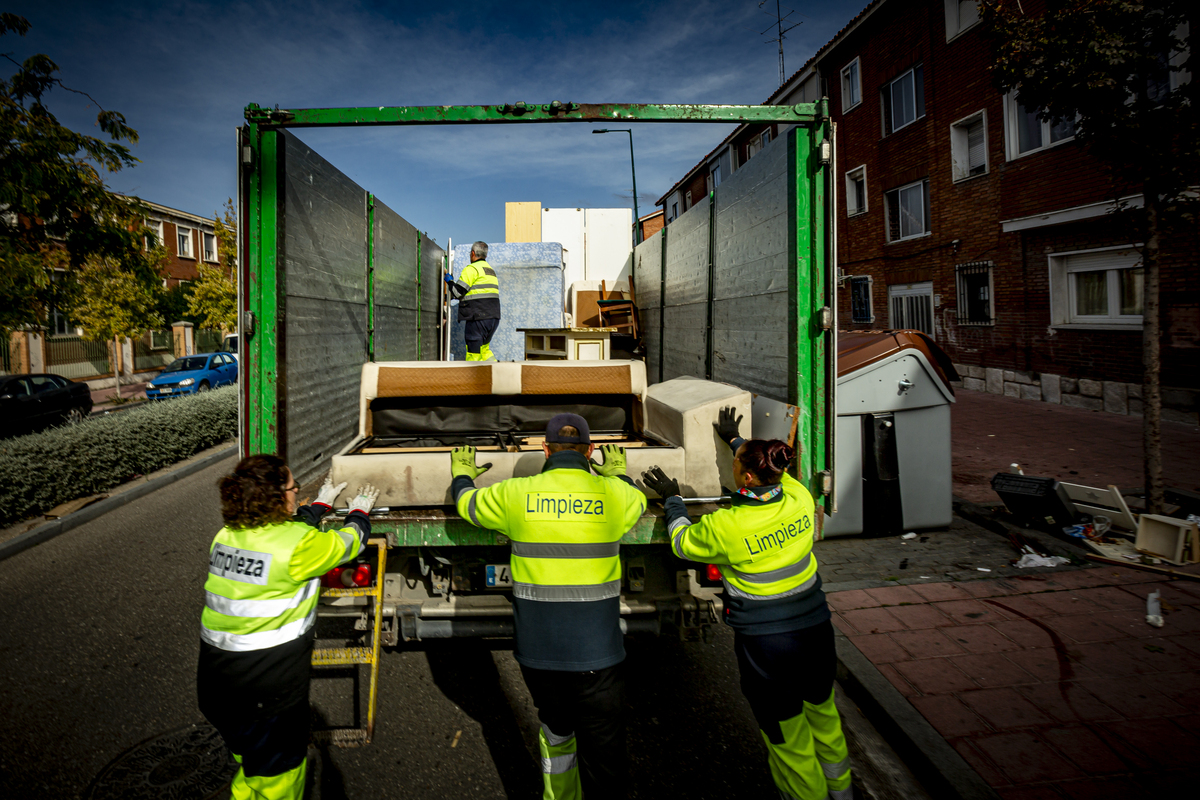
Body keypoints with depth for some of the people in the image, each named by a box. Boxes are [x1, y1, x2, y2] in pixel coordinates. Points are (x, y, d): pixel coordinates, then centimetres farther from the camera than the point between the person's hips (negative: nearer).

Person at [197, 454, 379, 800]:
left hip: (214, 685, 7)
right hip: (267, 692, -7)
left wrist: (322, 503, 28)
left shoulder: (226, 536, -1)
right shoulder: (300, 545, -22)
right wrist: (360, 510, 17)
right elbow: (349, 542, -3)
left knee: (252, 765, 30)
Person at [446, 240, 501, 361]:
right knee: (483, 348, 18)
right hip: (494, 317, 8)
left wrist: (449, 281, 11)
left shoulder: (472, 269, -5)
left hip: (478, 316, -8)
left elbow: (457, 292, -9)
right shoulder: (491, 270, 23)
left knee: (473, 352, -3)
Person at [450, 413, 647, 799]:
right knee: (602, 752, 9)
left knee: (555, 729, 27)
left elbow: (467, 503, 16)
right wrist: (617, 473, 41)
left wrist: (462, 474, 37)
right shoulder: (615, 494, -4)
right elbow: (638, 499, 21)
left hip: (538, 650, 2)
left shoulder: (516, 494, -4)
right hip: (595, 650, -2)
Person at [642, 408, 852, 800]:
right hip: (815, 631, 6)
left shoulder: (725, 526, -23)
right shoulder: (800, 500, -10)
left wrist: (672, 499, 14)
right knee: (822, 713, 29)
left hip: (765, 644, -6)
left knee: (788, 735, 17)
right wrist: (734, 438, 26)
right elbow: (776, 473, 14)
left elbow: (682, 543, -2)